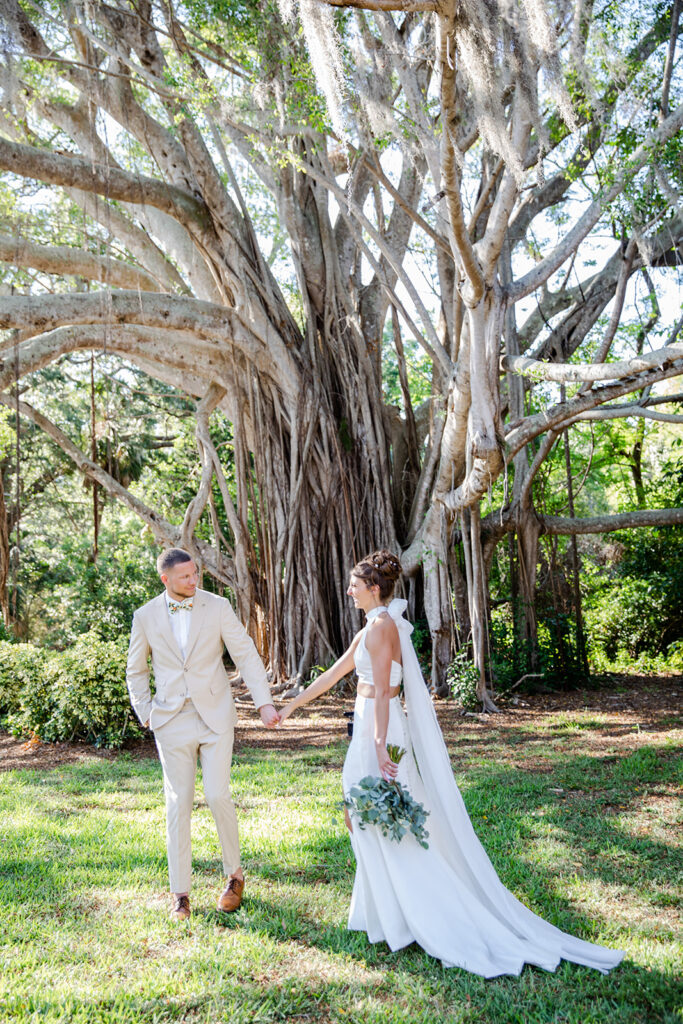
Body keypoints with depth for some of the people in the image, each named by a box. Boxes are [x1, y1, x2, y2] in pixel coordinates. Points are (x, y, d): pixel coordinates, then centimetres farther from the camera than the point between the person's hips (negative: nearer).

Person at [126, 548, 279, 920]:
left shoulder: (217, 607, -3)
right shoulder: (145, 617, 1)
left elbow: (246, 655, -3)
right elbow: (136, 672, 14)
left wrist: (265, 702, -11)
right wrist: (146, 716, 7)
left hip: (215, 717, -1)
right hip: (172, 722, 1)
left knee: (218, 796, -5)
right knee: (178, 803, 4)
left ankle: (235, 876, 19)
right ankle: (180, 893, 16)